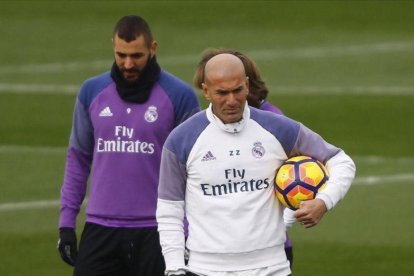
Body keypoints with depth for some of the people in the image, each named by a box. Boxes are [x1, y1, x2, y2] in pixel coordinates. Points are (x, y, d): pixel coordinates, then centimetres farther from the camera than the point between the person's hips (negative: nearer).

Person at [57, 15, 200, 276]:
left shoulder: (180, 96, -4)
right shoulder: (92, 92, 5)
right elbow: (78, 159, 13)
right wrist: (66, 222, 8)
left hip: (155, 232, -2)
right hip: (101, 229, 3)